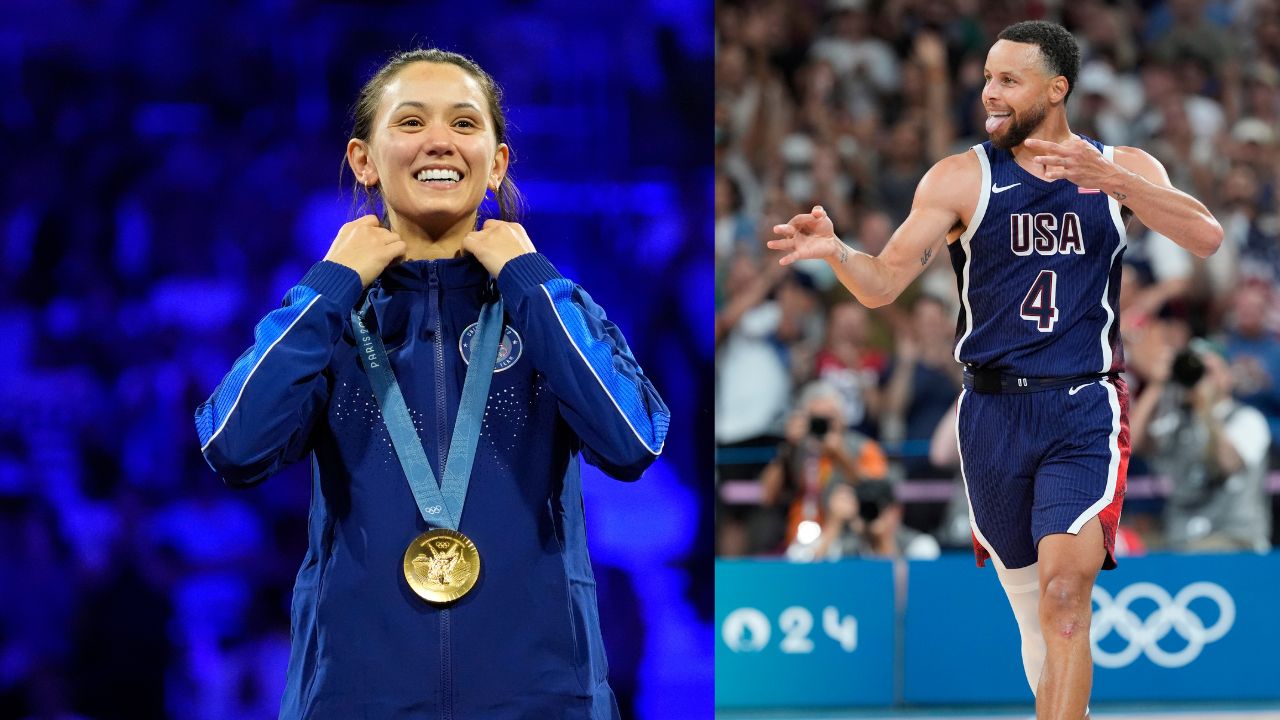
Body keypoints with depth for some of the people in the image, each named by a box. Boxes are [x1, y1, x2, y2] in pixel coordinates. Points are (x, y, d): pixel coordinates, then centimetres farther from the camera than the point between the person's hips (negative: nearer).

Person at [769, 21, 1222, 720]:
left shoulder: (1122, 169, 3)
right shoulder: (962, 178, 1)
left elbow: (1206, 237, -12)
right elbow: (882, 283, -4)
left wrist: (1111, 180, -25)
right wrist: (835, 250, -27)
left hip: (1086, 410, -2)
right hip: (996, 412, 2)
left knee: (1065, 590, -18)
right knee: (1027, 590, 11)